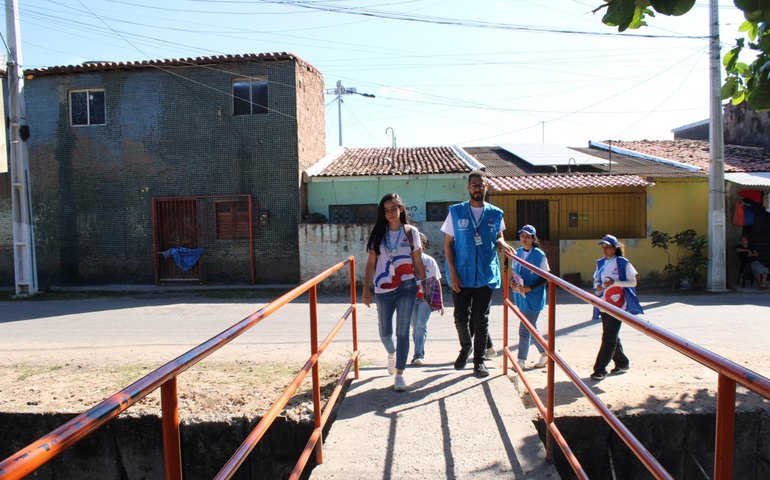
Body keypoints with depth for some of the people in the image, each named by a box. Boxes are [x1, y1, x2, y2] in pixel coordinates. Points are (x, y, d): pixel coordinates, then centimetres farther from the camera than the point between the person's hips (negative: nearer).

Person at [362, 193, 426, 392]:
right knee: (385, 332, 11)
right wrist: (366, 289, -2)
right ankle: (391, 353, 44)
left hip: (406, 288, -1)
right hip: (383, 290, 1)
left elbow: (418, 262, 5)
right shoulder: (378, 233, 2)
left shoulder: (411, 232, 1)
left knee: (402, 331, -1)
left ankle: (399, 374, 7)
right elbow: (370, 263, 2)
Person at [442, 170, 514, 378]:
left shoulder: (495, 214, 4)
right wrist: (452, 272, -7)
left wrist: (501, 243, -7)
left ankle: (479, 360, 17)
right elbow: (448, 244, 1)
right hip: (461, 276, 0)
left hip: (486, 276, 1)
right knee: (460, 317, 5)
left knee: (481, 319, 5)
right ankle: (465, 348, 33)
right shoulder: (456, 212, 0)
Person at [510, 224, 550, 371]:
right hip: (521, 297, 7)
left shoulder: (539, 255, -12)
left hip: (533, 297, -6)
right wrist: (512, 282, -3)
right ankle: (545, 352, 34)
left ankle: (521, 360, 7)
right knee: (531, 328, 16)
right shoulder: (517, 253, 6)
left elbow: (545, 278, -10)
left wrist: (529, 288, -19)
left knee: (525, 329, -5)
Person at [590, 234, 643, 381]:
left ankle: (600, 369, -7)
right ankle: (622, 363, 31)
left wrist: (615, 282, -21)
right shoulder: (600, 263, 9)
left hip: (617, 305, -6)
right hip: (604, 305, 6)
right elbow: (596, 280, 16)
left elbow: (633, 282, -7)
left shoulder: (623, 263, -7)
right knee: (611, 336, 14)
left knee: (609, 337, -8)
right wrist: (597, 285, -8)